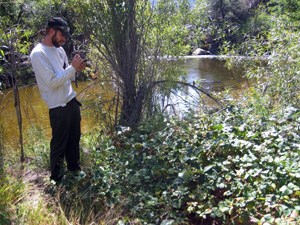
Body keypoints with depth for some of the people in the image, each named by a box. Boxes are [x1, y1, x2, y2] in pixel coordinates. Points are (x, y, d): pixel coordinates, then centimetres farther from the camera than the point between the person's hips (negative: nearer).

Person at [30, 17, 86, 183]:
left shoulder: (59, 49, 9)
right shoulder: (38, 54, -16)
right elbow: (52, 82, -23)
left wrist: (76, 70, -5)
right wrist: (72, 67, -19)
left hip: (72, 100, 8)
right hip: (58, 106, -8)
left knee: (74, 138, 21)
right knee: (59, 143, 6)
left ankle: (74, 168, 40)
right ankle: (57, 178, 25)